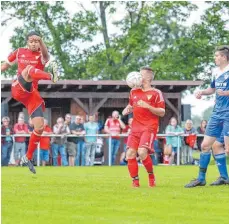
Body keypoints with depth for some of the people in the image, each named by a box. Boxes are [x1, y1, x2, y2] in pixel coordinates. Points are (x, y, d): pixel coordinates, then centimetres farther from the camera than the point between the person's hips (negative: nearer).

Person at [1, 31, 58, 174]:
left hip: (31, 94, 1)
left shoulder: (41, 56, 3)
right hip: (18, 89, -1)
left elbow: (46, 56, -24)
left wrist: (41, 42, -40)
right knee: (30, 69, -30)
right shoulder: (20, 52, 9)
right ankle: (51, 77, -62)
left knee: (40, 127, -7)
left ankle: (28, 158, 9)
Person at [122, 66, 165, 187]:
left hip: (149, 127, -6)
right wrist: (127, 109, 9)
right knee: (130, 153, -8)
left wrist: (148, 106, -18)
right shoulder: (134, 92, 16)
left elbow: (162, 112, -5)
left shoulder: (156, 93, -1)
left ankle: (151, 176, 0)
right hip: (135, 127, 6)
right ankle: (135, 181, 3)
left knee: (142, 152, -23)